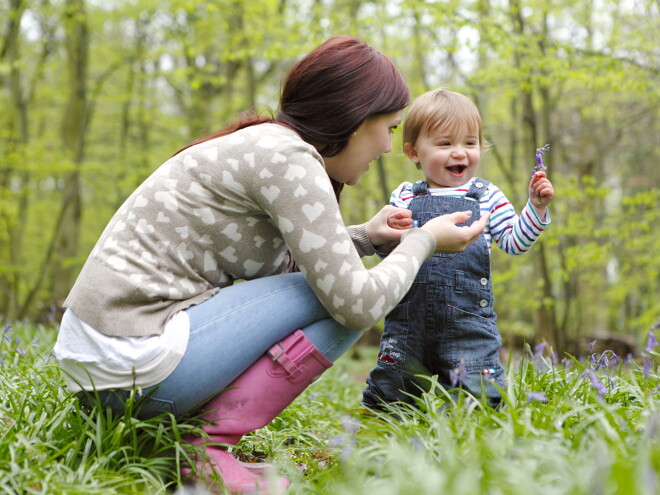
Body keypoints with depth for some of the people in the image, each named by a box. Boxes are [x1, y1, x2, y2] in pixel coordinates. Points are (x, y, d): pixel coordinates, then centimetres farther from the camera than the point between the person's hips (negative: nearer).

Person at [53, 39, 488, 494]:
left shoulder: (261, 144, 14)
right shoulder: (287, 156, -14)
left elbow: (276, 261, 27)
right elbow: (358, 303, -17)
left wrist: (365, 236, 19)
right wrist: (422, 242, 0)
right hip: (135, 366, -10)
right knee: (341, 297, -6)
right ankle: (210, 448, -9)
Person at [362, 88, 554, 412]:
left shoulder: (487, 196, 8)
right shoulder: (404, 197, 9)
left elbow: (514, 243, 6)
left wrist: (536, 207, -6)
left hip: (468, 323, -1)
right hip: (408, 321, 1)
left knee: (478, 398, -3)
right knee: (387, 399, 10)